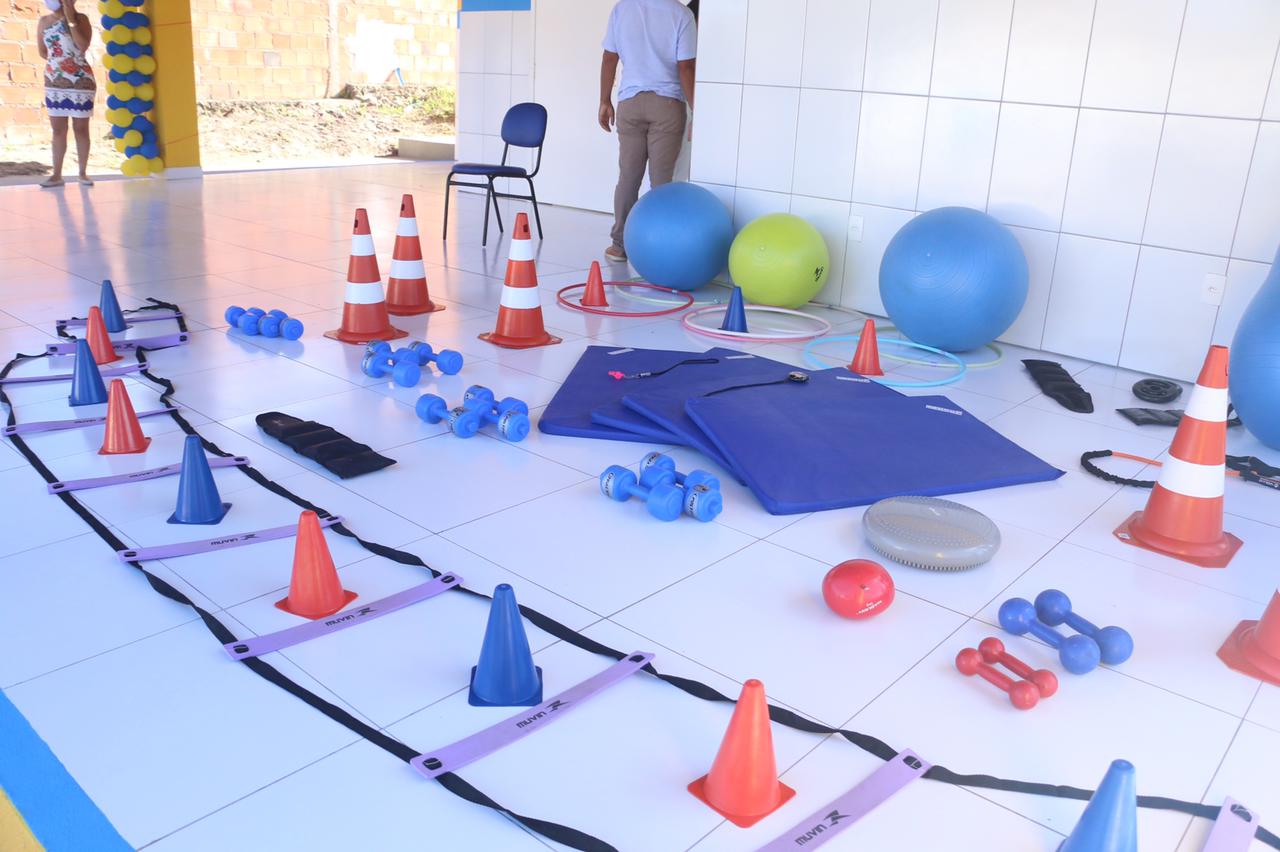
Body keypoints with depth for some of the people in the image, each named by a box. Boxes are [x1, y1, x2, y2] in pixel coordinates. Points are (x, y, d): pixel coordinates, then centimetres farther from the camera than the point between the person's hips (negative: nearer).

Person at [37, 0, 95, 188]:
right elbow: (42, 52, 16)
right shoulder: (44, 21, 8)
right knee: (58, 129, 3)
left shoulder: (80, 18, -3)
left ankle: (83, 173, 10)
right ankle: (57, 174, 5)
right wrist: (57, 61, 3)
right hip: (54, 82, 4)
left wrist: (71, 19, -17)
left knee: (81, 128, 2)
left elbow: (83, 46, -19)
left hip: (80, 81, -4)